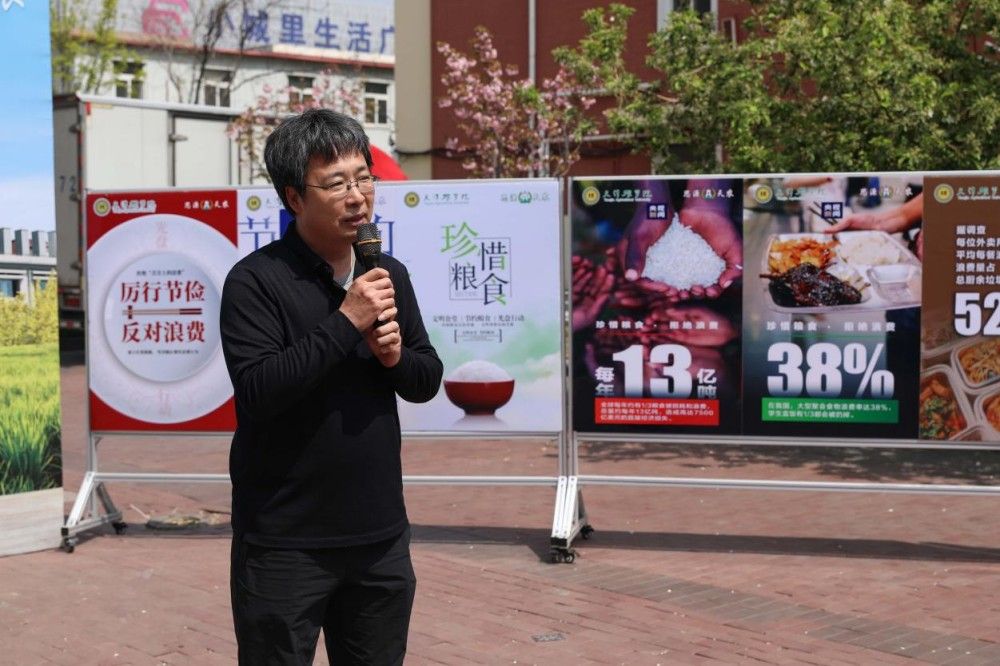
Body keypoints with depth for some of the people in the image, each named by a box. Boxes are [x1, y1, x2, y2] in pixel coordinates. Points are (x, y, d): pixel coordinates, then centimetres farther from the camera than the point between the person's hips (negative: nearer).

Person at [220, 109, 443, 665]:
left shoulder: (390, 275, 7)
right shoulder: (257, 281, -11)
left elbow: (428, 380, 11)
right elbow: (256, 391, -22)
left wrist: (395, 356, -11)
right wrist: (345, 323, -23)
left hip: (381, 535, 5)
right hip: (286, 545, -5)